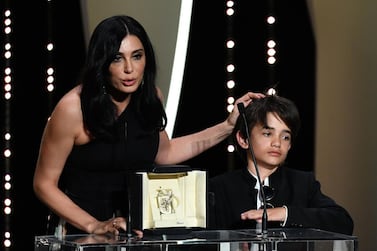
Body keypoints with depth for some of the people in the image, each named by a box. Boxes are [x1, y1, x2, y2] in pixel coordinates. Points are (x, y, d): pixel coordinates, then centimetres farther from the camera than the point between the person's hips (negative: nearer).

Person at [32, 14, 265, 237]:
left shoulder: (150, 97, 0)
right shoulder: (73, 108, -15)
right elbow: (44, 184, -8)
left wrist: (228, 126, 14)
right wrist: (94, 226, -18)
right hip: (82, 229, -4)